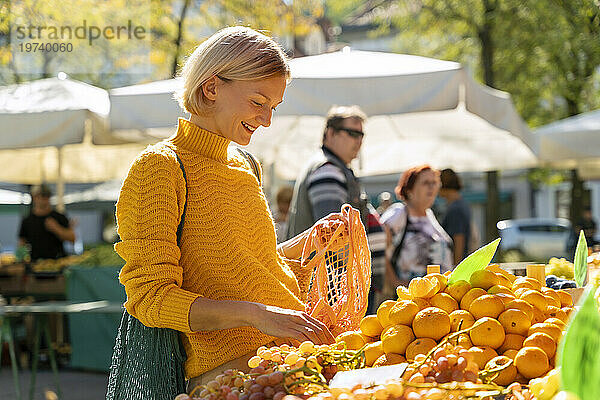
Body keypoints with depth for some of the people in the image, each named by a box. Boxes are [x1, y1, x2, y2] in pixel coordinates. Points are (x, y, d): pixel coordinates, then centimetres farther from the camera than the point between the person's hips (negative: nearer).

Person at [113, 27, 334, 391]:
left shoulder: (245, 166, 19)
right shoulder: (160, 168, -5)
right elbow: (150, 297, -12)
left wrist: (307, 242, 13)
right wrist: (255, 313, -22)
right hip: (228, 372, -7)